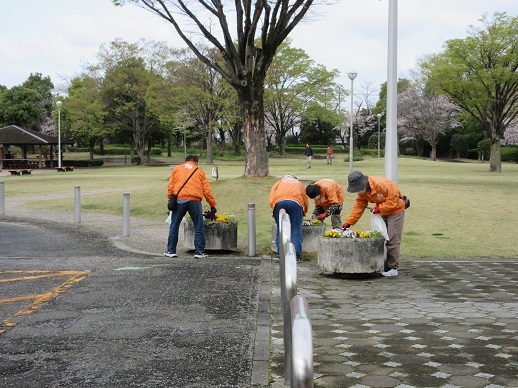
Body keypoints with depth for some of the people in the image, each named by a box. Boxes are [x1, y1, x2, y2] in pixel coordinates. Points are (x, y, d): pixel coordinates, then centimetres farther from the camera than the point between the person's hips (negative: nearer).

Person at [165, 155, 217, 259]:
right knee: (199, 227, 7)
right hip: (194, 201, -1)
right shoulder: (200, 171, 17)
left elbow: (170, 186, 9)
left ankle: (171, 251, 14)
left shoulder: (176, 169, 18)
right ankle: (199, 252, 5)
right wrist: (213, 204, 16)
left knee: (174, 226, 11)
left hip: (179, 200, 1)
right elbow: (207, 190, 12)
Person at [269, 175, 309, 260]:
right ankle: (296, 255, 0)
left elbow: (271, 200, 19)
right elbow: (306, 202, 29)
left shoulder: (278, 183, 34)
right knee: (296, 230, 5)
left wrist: (275, 213, 28)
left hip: (279, 202, 1)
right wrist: (303, 214, 44)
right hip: (295, 202, 0)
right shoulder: (299, 183, 36)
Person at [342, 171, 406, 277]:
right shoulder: (362, 192, -6)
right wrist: (349, 222, -12)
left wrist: (380, 208, -27)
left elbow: (393, 199, -27)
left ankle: (393, 268, -4)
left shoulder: (381, 184, -32)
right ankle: (383, 266, 17)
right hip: (383, 213, 8)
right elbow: (358, 207, -4)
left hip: (395, 210, -8)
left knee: (392, 239, -10)